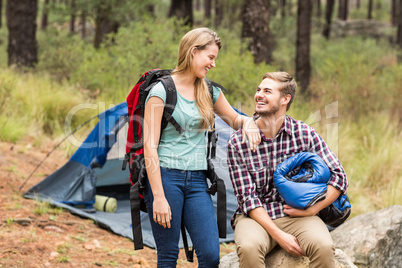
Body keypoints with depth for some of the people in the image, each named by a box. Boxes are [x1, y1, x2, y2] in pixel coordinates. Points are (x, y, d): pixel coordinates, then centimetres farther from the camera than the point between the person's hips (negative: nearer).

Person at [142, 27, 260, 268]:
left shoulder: (210, 91, 11)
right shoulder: (162, 90, -7)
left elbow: (235, 120, 27)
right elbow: (150, 146, -10)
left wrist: (248, 122, 0)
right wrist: (158, 197, -16)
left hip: (197, 181, 5)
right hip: (166, 177, -5)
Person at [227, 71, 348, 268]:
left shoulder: (304, 134, -1)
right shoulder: (238, 142, -4)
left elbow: (338, 177, 2)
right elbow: (247, 197, -8)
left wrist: (311, 209, -9)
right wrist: (278, 235, -18)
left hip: (296, 215, 1)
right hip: (256, 216, -1)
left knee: (323, 246, -32)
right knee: (249, 247, -36)